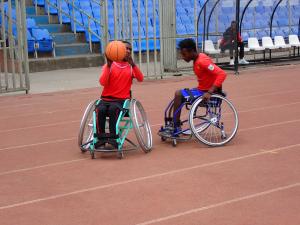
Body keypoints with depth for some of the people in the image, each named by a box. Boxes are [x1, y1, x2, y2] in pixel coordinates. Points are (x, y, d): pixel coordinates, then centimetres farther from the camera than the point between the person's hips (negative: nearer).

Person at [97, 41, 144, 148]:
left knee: (113, 109, -33)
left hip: (122, 100, 0)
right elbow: (103, 82, -11)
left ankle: (112, 135, -26)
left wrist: (132, 64, -21)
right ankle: (100, 137, -19)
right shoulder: (109, 65, 5)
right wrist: (108, 65, -18)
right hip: (106, 98, 1)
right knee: (100, 110, -31)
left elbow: (140, 79, -11)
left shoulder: (131, 67, 9)